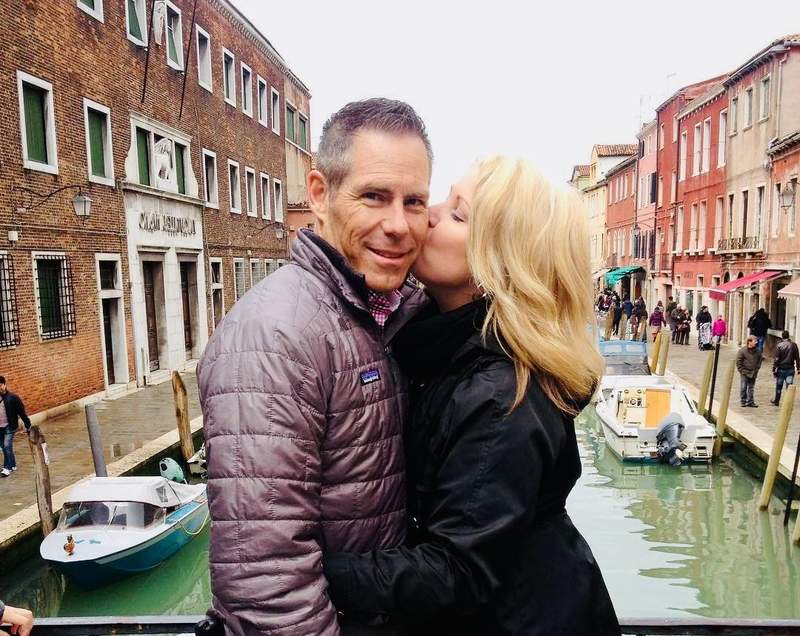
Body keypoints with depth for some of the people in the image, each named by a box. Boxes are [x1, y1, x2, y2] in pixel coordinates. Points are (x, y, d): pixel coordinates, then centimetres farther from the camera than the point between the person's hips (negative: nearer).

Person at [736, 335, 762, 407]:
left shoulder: (757, 351, 1)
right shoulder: (742, 350, -11)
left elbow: (760, 360, 14)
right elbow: (738, 361, -6)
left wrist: (756, 369, 6)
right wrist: (741, 371, -9)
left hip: (753, 373, 4)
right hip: (744, 373, -4)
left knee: (751, 388, 10)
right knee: (743, 387, 1)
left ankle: (750, 401, 18)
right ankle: (743, 401, 13)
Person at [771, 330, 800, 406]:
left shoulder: (779, 345, -10)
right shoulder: (794, 345, -3)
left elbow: (776, 359, -10)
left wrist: (774, 369, -5)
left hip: (781, 369, -1)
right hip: (791, 369, 1)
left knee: (779, 387, 11)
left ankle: (776, 401, 22)